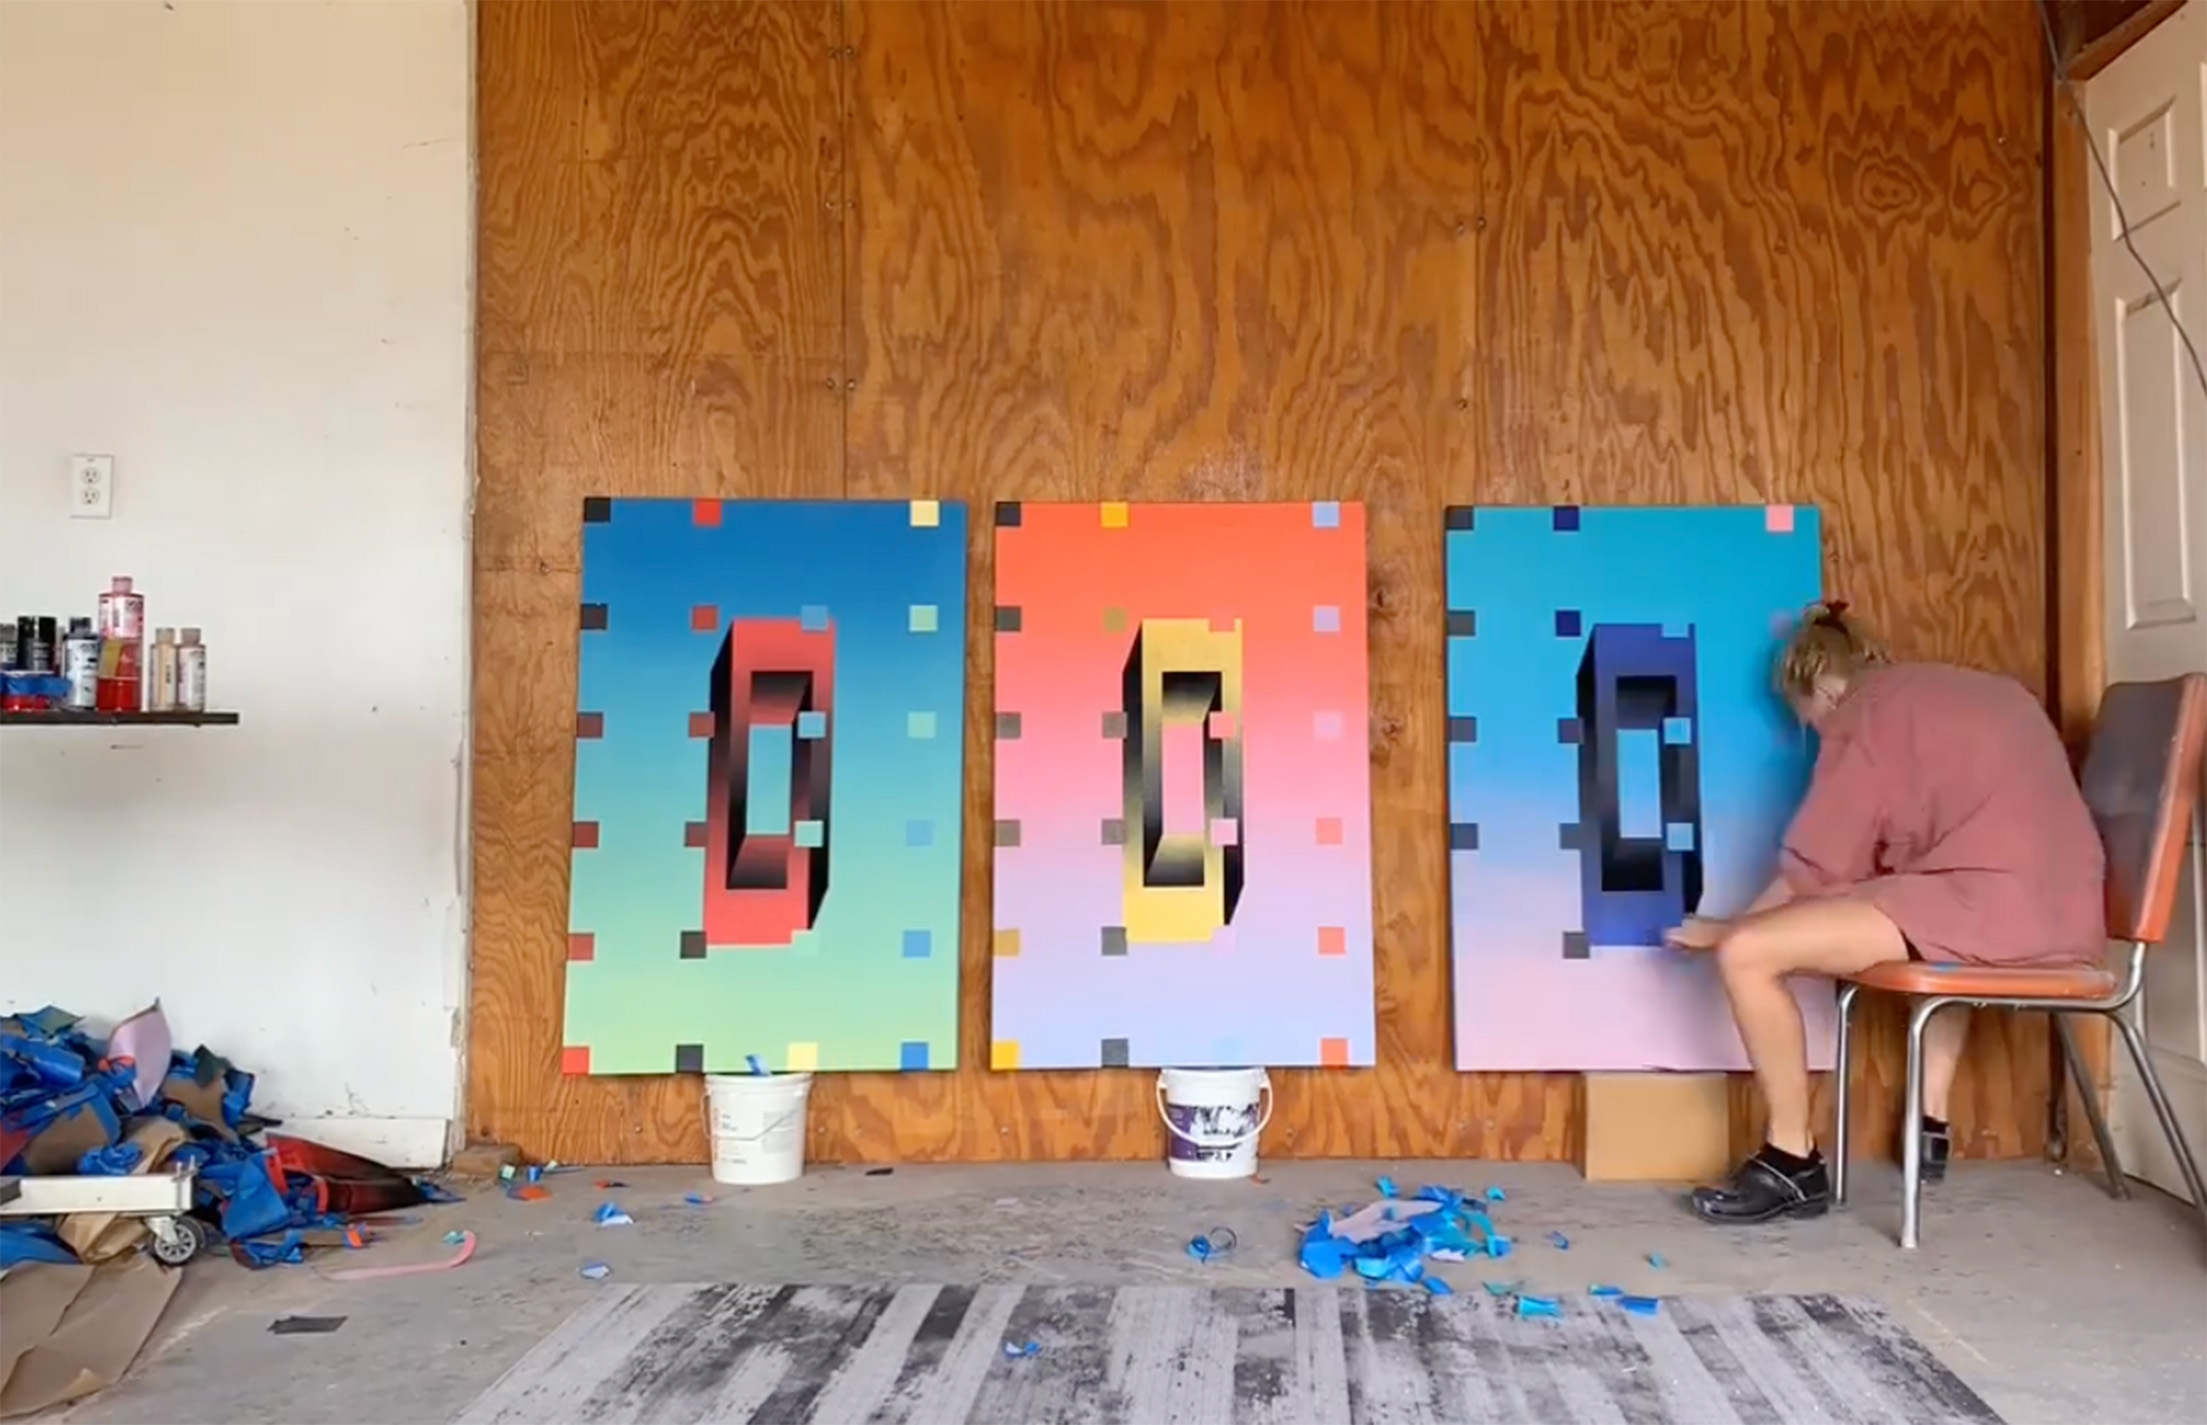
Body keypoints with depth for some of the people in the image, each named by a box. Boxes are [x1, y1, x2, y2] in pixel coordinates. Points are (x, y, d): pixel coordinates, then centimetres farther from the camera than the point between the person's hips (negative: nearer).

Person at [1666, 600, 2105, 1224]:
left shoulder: (1862, 712, 4)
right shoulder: (1979, 690, 27)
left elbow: (1816, 869, 2)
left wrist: (1724, 929, 16)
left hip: (1985, 905, -9)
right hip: (2066, 916, 9)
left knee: (1746, 954, -7)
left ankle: (1793, 1163, 3)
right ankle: (1931, 1127, 33)